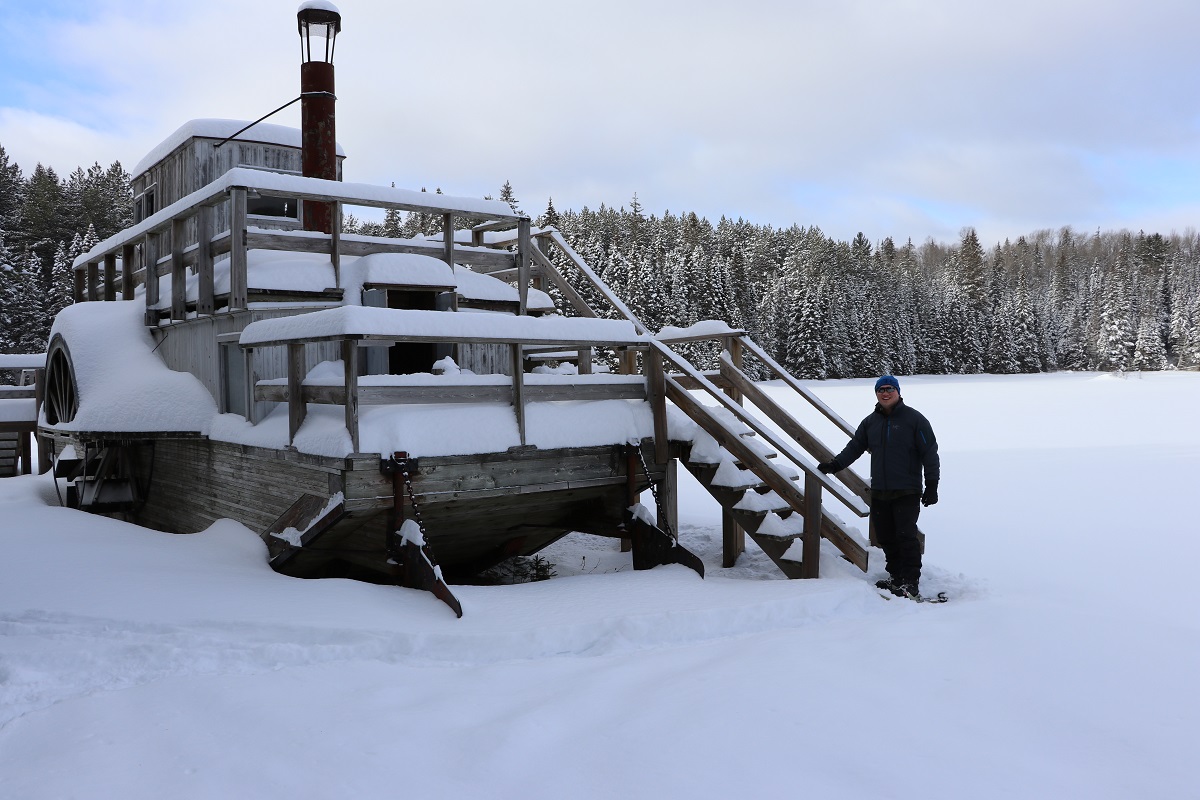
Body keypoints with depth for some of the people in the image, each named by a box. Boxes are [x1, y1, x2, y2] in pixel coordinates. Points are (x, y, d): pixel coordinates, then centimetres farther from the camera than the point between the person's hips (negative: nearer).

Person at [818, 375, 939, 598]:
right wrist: (836, 464, 2)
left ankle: (911, 583, -3)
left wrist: (932, 485, -7)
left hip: (906, 492, -6)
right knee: (886, 537, 10)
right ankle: (895, 576, 23)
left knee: (906, 536, -9)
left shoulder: (914, 419, -3)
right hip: (879, 492, 6)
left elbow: (930, 453, -3)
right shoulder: (870, 421, 13)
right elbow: (855, 446, 17)